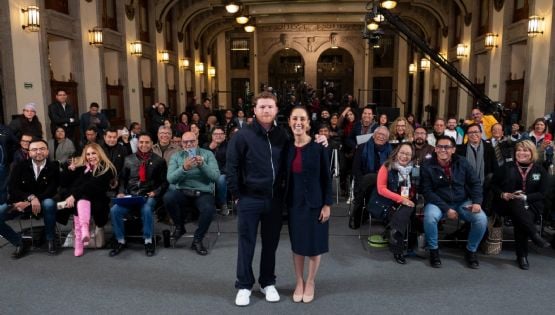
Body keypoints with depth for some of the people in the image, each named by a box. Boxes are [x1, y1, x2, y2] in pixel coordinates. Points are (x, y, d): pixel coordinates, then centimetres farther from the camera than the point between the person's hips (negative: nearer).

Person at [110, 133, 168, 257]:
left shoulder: (159, 161, 7)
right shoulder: (129, 159, 16)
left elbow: (164, 181, 5)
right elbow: (123, 178, 17)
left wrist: (156, 192, -11)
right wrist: (121, 192, 0)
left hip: (149, 196, -3)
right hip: (130, 195, 3)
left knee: (146, 210, -36)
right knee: (114, 210, -23)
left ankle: (148, 241, -15)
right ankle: (121, 241, -3)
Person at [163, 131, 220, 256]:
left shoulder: (207, 154, 5)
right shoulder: (176, 156, 8)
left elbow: (215, 176, -7)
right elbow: (170, 179, -7)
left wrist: (202, 165, -22)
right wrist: (184, 168, -24)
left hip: (203, 192, -1)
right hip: (182, 191, 1)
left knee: (209, 209, -33)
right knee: (168, 197, -31)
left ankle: (197, 240, -6)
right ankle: (179, 226, -1)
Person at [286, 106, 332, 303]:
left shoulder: (319, 146, -10)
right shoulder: (287, 147, 0)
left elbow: (326, 177, -7)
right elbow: (284, 176, 6)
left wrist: (327, 204, -10)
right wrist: (284, 202, 5)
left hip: (315, 202, -3)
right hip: (294, 203, 3)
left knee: (314, 245, 7)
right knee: (297, 244, 12)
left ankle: (310, 283, 27)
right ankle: (299, 282, 30)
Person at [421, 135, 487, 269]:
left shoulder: (462, 162, -1)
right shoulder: (428, 167, -9)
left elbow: (475, 183, 5)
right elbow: (427, 192, -11)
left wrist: (477, 202, -12)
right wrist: (446, 209, -19)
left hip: (463, 202, 3)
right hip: (438, 202, -2)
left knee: (482, 219, -23)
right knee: (430, 217, -35)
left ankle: (471, 251, 3)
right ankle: (433, 250, -9)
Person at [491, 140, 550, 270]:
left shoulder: (540, 170, 8)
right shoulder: (507, 167, 8)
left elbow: (542, 193, 4)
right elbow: (493, 184, 10)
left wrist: (525, 197, -13)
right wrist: (503, 194, -10)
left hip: (530, 205, 0)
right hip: (507, 204, 0)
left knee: (519, 220, -32)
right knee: (516, 203, -37)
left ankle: (522, 255, -18)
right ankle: (534, 235, -37)